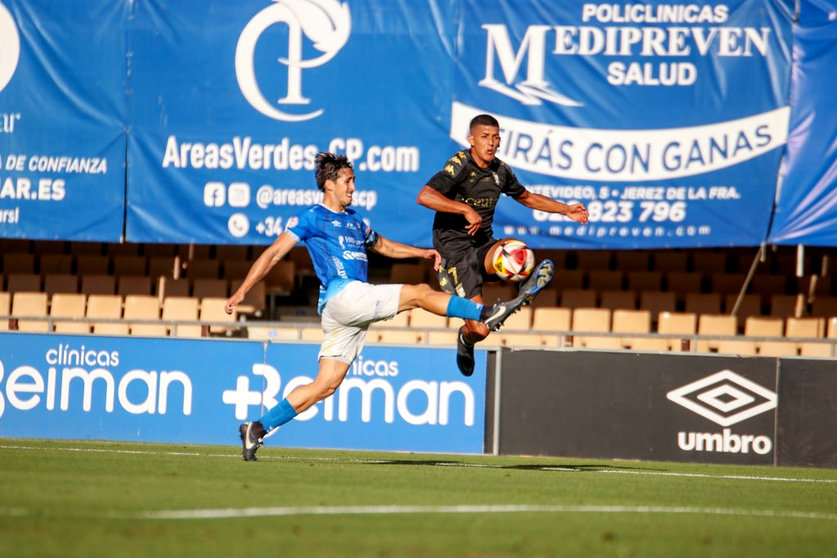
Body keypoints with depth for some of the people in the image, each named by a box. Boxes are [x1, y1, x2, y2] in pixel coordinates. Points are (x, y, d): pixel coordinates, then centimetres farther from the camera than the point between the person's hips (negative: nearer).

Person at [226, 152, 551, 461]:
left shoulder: (354, 222, 26)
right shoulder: (311, 218, 3)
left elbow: (383, 246, 42)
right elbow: (272, 255, 1)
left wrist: (424, 253, 29)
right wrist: (242, 292, -6)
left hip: (352, 313, 8)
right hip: (341, 294, -8)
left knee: (325, 385, 2)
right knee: (420, 292, -12)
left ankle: (258, 429, 1)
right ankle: (487, 314, -8)